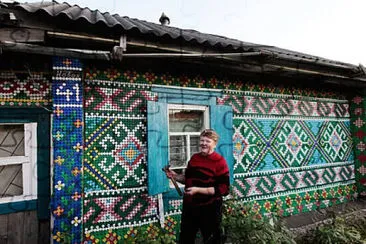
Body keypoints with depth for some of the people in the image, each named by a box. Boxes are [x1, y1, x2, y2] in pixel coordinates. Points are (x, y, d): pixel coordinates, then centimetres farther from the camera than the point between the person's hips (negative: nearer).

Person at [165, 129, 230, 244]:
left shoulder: (219, 161, -16)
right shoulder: (194, 158, 3)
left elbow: (224, 189, -22)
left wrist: (198, 190, -26)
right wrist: (175, 176, -3)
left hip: (209, 209, -6)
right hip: (189, 207, 6)